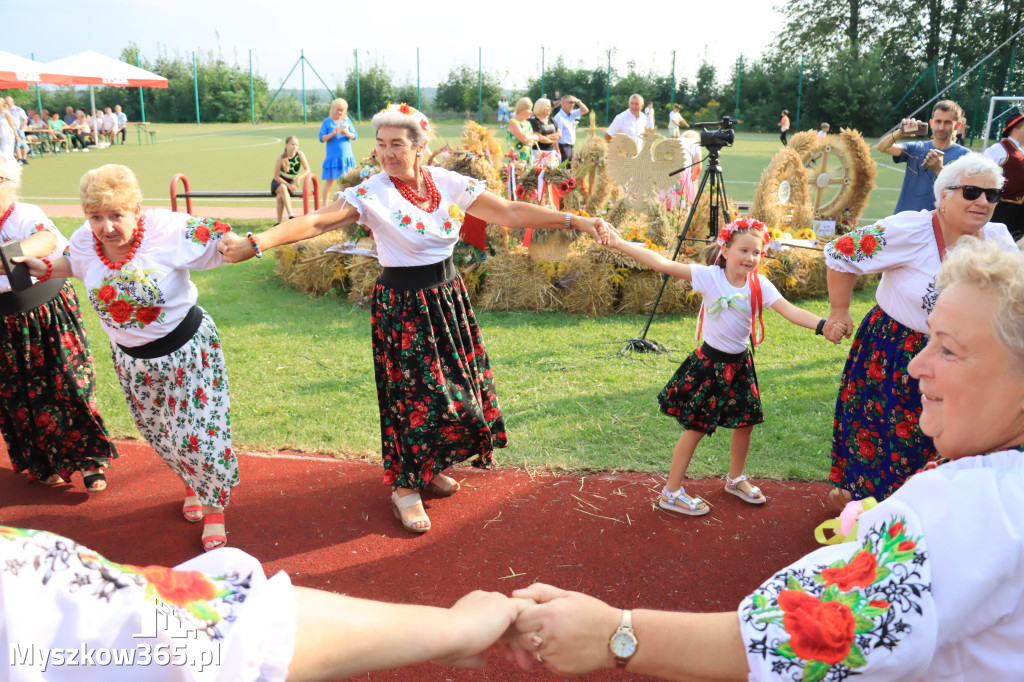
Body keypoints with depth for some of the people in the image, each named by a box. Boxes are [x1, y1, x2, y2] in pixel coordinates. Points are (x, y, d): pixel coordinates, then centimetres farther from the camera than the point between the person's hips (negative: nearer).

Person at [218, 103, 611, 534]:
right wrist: (255, 243, -41)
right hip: (403, 305, -5)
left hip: (447, 297, 5)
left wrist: (574, 220, -13)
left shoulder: (450, 184, -4)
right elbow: (317, 221, -26)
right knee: (416, 392, -1)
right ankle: (405, 487, 19)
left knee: (455, 386, 12)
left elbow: (511, 213, -6)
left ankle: (428, 468, 34)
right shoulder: (372, 193, -15)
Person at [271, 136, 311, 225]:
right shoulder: (281, 158, -12)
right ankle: (291, 216, -42)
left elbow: (307, 170, -7)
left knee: (280, 196, -29)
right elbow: (276, 177, -8)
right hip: (278, 182, -1)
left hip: (292, 182, 1)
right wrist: (288, 185, -19)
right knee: (283, 188, -36)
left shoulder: (300, 155, -8)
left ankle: (279, 222, -18)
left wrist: (298, 177, -24)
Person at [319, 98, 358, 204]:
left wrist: (347, 134, -16)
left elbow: (355, 136, 4)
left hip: (347, 156, 2)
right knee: (329, 180, 1)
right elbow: (321, 138, -2)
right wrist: (333, 134, -17)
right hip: (332, 157, -2)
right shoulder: (327, 121, 4)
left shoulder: (347, 121, 10)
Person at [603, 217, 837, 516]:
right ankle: (671, 493, 14)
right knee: (696, 427, 1)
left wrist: (821, 325, -33)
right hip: (709, 364, -4)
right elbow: (662, 263, -21)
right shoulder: (709, 276, -16)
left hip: (739, 365, 5)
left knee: (745, 422, 15)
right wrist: (620, 243, -27)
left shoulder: (760, 285, -6)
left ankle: (735, 479, 41)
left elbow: (790, 311, -16)